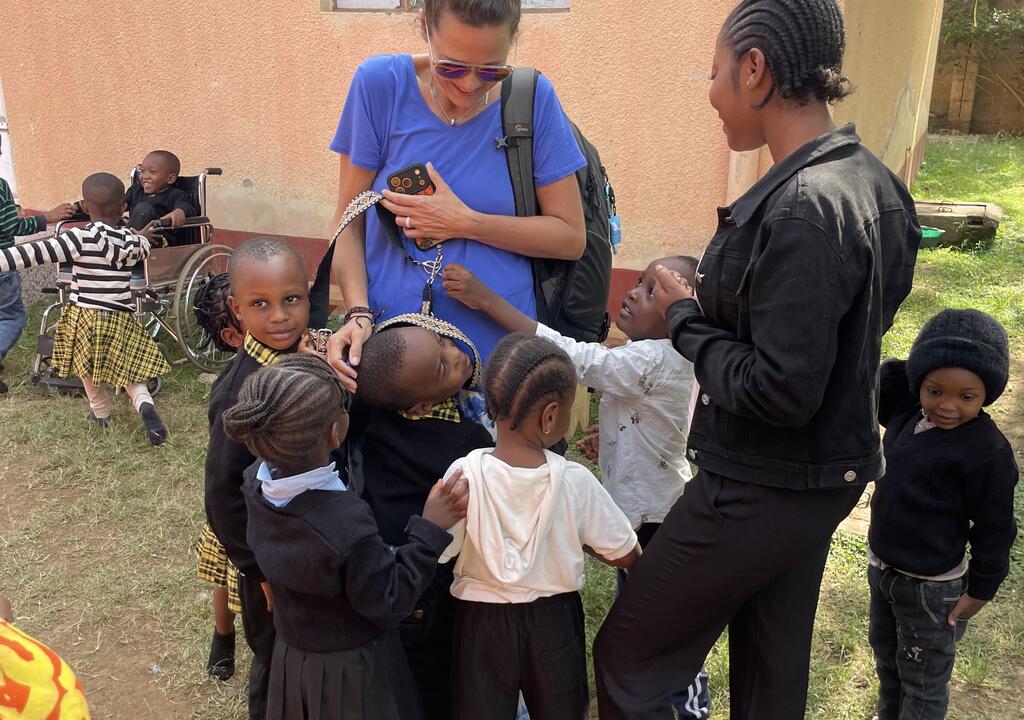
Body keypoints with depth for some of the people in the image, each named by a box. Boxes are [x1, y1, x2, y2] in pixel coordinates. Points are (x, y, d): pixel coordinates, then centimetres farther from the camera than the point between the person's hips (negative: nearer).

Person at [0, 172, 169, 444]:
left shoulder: (81, 238, -16)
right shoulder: (132, 241, -1)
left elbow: (35, 253, -23)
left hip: (84, 316, -3)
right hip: (121, 319, 3)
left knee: (88, 368, 21)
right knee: (127, 369, 14)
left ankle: (101, 413, 35)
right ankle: (144, 404, -13)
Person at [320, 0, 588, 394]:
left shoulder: (534, 99, -8)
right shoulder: (379, 84, -8)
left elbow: (571, 237, -5)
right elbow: (350, 222, -4)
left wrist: (466, 223, -14)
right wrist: (358, 313, -19)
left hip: (498, 346, 0)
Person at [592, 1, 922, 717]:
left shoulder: (802, 209, -27)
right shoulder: (872, 181, 3)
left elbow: (778, 393, -28)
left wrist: (684, 317, -13)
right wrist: (711, 304, 7)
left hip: (763, 491, -9)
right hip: (828, 475, 9)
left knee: (627, 658, 8)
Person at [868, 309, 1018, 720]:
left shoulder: (988, 452, -25)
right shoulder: (906, 410, -7)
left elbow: (994, 531, -17)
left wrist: (980, 591, -10)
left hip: (930, 588, -8)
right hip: (881, 568, 8)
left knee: (922, 681, 13)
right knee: (885, 654, 29)